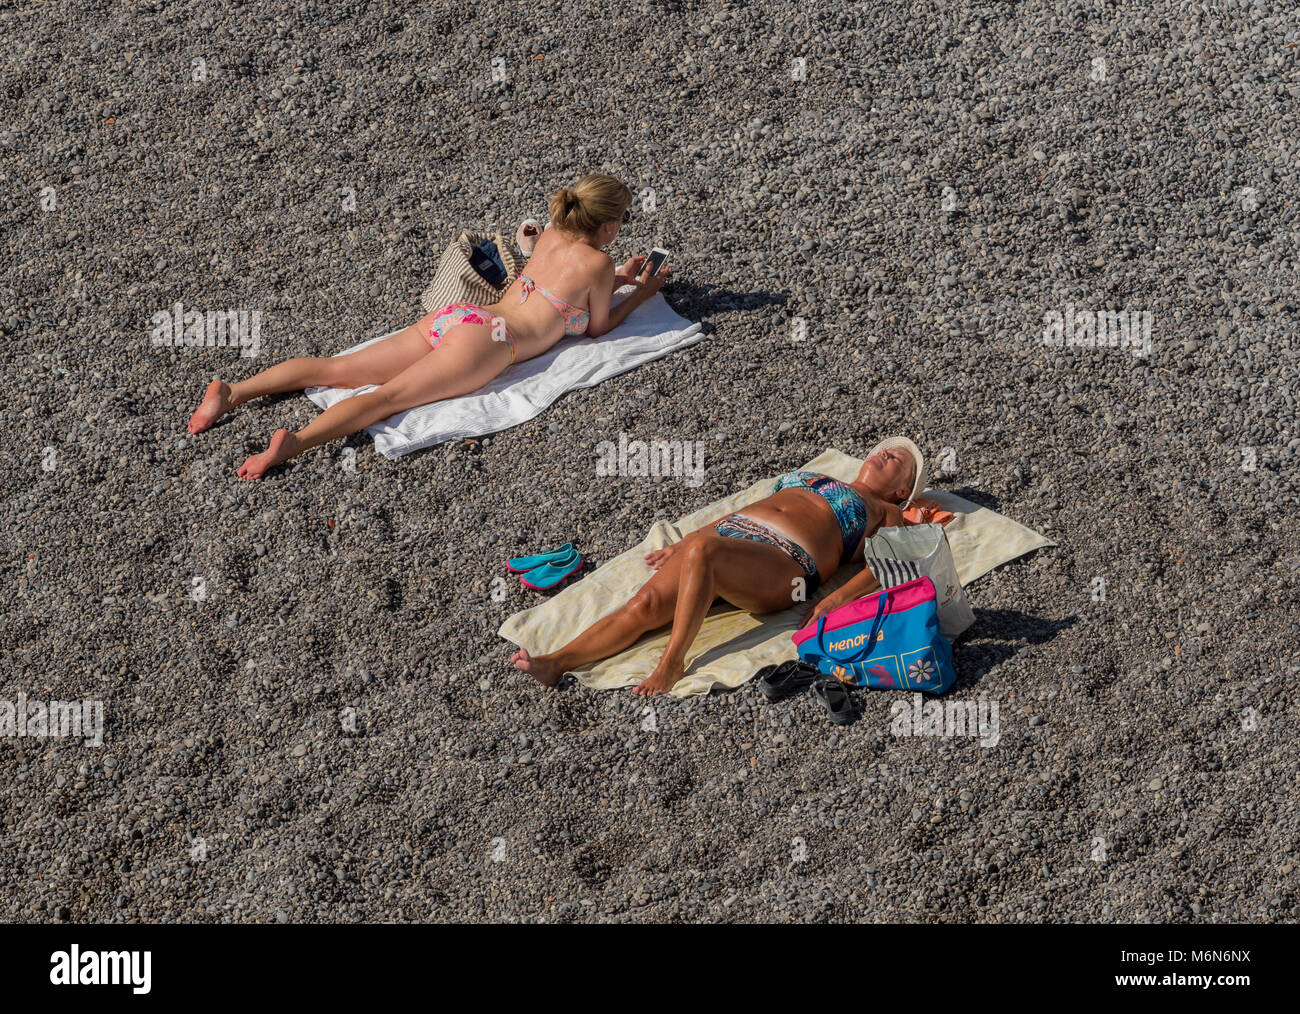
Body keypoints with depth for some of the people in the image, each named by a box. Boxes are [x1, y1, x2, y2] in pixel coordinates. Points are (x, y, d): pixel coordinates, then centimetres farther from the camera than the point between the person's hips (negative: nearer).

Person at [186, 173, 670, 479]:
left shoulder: (552, 235, 23)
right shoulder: (596, 261, 1)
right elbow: (597, 327, 16)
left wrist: (615, 279, 44)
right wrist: (641, 293, 27)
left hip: (452, 316, 7)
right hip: (483, 339, -7)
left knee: (339, 369, -3)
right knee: (388, 396, -24)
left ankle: (233, 392, -15)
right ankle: (294, 442, -46)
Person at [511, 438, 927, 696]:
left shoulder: (884, 513, 22)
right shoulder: (806, 478, 38)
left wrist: (834, 600, -14)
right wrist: (682, 546, 21)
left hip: (782, 561, -5)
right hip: (725, 535, 5)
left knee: (704, 550, -39)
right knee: (646, 603, -23)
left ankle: (672, 663, -36)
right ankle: (555, 662, -39)